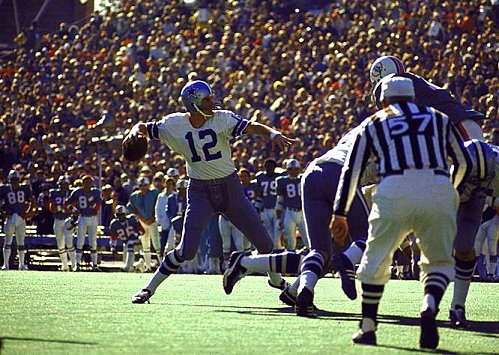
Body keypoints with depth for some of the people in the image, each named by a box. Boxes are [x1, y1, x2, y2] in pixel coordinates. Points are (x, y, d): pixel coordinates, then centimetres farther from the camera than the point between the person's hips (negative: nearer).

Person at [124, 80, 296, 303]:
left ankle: (277, 280, 33)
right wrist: (134, 133, -19)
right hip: (200, 191, -1)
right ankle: (149, 289, 2)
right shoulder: (174, 124, -7)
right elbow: (144, 128, 4)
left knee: (263, 242, 4)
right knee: (187, 250, -15)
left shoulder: (222, 119, -9)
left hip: (230, 187, 1)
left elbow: (251, 127, -20)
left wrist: (273, 133, -39)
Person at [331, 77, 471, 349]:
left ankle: (368, 327, 17)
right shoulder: (439, 118, 26)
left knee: (376, 262, 17)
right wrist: (452, 193, 48)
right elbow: (463, 163, 31)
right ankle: (429, 309, -12)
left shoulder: (373, 124, 22)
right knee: (440, 262, 15)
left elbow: (351, 171, 17)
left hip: (395, 192, -1)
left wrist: (340, 214, 19)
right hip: (438, 191, 1)